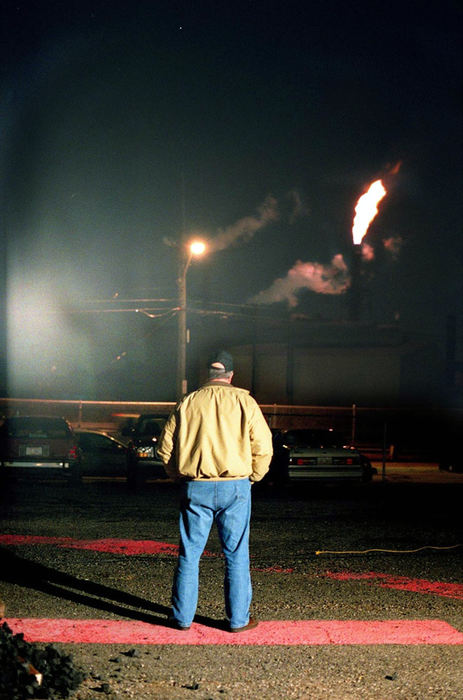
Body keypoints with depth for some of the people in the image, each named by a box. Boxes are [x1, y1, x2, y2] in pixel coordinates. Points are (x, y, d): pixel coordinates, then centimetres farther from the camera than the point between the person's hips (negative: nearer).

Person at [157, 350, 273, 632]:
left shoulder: (187, 403, 4)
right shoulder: (244, 401, 0)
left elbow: (166, 447, 5)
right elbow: (263, 447, -4)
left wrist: (179, 476, 18)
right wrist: (252, 477, 10)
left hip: (195, 488, 1)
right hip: (235, 487, -1)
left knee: (189, 554, 10)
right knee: (236, 555, 7)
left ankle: (183, 617, 17)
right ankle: (238, 619, 13)